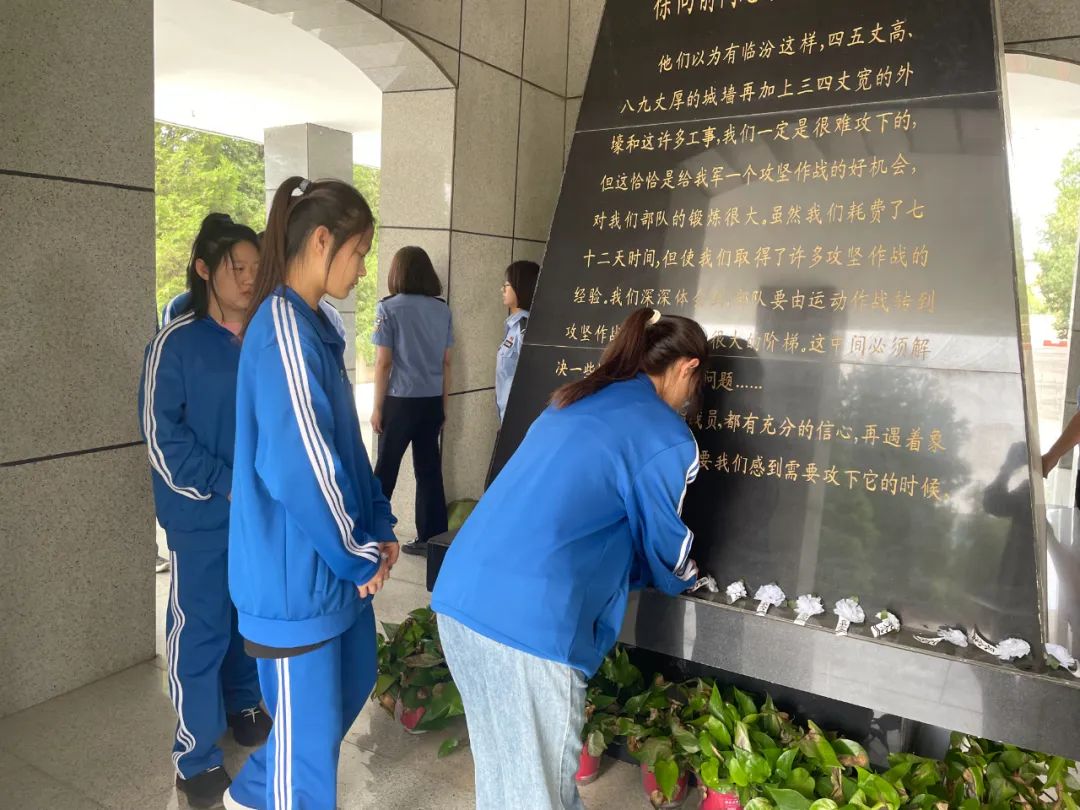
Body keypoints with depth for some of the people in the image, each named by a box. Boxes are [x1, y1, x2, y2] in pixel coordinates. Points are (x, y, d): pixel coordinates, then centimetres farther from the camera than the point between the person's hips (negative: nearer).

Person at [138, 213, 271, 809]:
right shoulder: (177, 341, -10)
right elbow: (161, 434, -11)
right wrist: (226, 485, -15)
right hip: (202, 514, -4)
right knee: (200, 627, 5)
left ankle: (242, 706, 40)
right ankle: (196, 753, 22)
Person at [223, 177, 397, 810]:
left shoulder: (314, 326, 10)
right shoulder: (284, 329, -22)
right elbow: (300, 467, -26)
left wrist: (378, 528, 7)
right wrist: (360, 556, -14)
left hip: (336, 559, 10)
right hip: (299, 569, -10)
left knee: (353, 683, 24)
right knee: (309, 726, 8)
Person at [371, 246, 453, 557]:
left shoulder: (389, 308, -6)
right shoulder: (442, 310, 5)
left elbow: (383, 363, -8)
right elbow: (446, 363, 7)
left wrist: (377, 407, -2)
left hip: (401, 401, -3)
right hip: (432, 401, 4)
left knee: (385, 470, 9)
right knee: (429, 470, 9)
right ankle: (431, 538, 13)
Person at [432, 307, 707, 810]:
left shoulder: (574, 401, 18)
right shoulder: (669, 439, -3)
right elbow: (665, 548, 11)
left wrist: (638, 568, 39)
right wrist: (686, 580, 34)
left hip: (460, 593, 8)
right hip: (531, 617, -7)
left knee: (499, 764, 25)